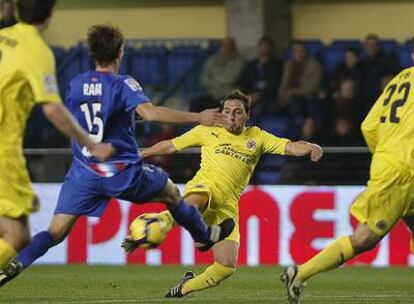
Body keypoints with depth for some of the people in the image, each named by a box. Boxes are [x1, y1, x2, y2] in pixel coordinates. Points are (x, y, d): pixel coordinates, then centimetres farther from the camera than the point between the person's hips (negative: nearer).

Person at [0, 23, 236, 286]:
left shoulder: (75, 85, 5)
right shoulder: (123, 85, -10)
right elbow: (149, 112, -27)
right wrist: (197, 118, -26)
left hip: (84, 173, 3)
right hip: (123, 173, -3)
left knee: (55, 232, -4)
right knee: (171, 193, 24)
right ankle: (205, 236, 43)